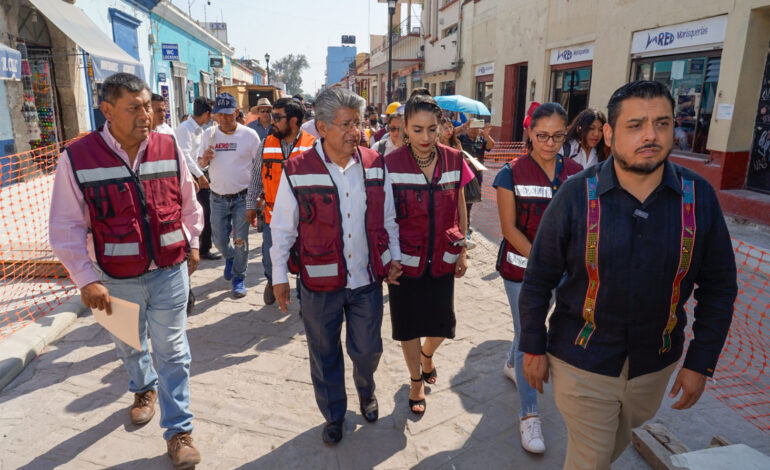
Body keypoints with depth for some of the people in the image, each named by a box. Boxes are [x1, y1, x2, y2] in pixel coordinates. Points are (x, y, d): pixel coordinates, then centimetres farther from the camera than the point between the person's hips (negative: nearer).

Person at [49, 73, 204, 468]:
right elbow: (66, 228, -9)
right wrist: (86, 280, -13)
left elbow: (189, 205, 9)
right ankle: (143, 389, 55)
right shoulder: (77, 158, -12)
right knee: (129, 346, 24)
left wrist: (192, 246, 14)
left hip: (170, 272, 0)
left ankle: (179, 429, 22)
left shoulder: (169, 149, -5)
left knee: (172, 352, 7)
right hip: (117, 279, 0)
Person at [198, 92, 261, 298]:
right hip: (218, 198, 3)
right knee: (219, 239, 11)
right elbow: (200, 163, 13)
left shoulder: (249, 135, -5)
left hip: (242, 197, -3)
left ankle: (238, 277, 18)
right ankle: (230, 258, 44)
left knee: (241, 240, 1)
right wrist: (205, 159, -12)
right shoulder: (209, 135, 4)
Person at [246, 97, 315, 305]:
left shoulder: (313, 146, -8)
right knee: (269, 259, 14)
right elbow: (255, 178, 10)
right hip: (273, 216, 3)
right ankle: (272, 282, 47)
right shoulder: (265, 145, 2)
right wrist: (251, 205, 11)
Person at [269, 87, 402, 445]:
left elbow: (387, 219, 9)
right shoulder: (297, 171, -11)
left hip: (367, 279, 2)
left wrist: (394, 257, 2)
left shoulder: (375, 166, -1)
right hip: (320, 282, -2)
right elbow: (282, 228, -3)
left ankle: (366, 391, 50)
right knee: (324, 355, 15)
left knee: (368, 349, 16)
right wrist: (279, 277, -1)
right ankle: (333, 415, 40)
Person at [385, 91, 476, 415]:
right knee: (408, 326, 10)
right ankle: (416, 381, 36)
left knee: (442, 323, 10)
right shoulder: (391, 164, -10)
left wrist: (462, 250, 9)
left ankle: (427, 353, 46)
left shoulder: (454, 161, -2)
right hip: (406, 259, -2)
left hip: (442, 257, 2)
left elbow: (460, 208, 8)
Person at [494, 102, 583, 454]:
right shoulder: (512, 173, -11)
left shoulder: (574, 173, -1)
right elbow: (509, 228, -12)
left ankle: (512, 365, 52)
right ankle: (529, 414, 14)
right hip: (520, 266, -4)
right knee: (529, 336, 0)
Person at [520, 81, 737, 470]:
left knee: (620, 438, 28)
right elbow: (538, 280, -9)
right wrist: (533, 349, -5)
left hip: (656, 363, 3)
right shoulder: (577, 194, -16)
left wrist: (701, 363, -1)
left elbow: (719, 287, 0)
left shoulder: (699, 197, -10)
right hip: (582, 362, -3)